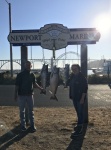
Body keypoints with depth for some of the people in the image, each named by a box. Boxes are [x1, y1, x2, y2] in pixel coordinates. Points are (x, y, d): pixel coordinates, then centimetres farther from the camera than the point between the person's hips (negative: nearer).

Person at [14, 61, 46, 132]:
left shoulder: (32, 75, 6)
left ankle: (32, 125, 18)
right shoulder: (20, 75, -5)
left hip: (30, 95, 3)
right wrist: (16, 94, -11)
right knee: (22, 111, 6)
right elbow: (17, 85, -5)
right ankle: (23, 125, 18)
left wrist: (41, 88, -5)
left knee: (31, 111, 8)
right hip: (21, 95, -2)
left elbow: (34, 84, 9)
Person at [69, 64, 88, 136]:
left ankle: (79, 129, 2)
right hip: (74, 97, 7)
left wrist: (82, 98, -20)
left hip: (80, 98, -7)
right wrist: (71, 96, 11)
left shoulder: (82, 77, -14)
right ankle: (80, 125, 33)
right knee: (78, 112, 18)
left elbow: (85, 88, -17)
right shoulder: (72, 77, 8)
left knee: (80, 112, -3)